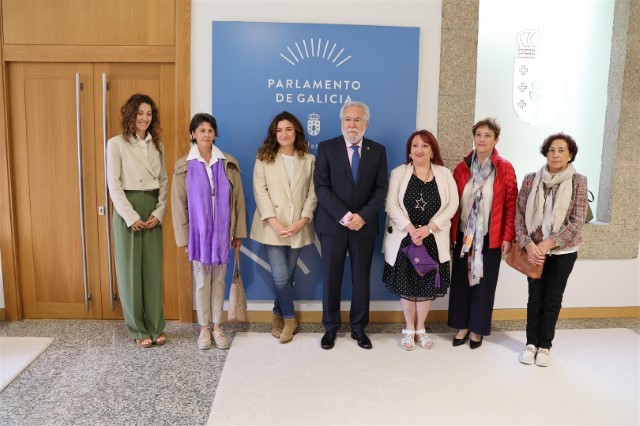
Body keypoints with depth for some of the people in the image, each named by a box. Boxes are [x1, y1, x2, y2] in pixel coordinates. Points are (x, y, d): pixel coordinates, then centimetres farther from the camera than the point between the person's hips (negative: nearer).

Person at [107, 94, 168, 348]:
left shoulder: (157, 145, 12)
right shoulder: (116, 144, -2)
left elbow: (163, 181, 11)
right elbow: (113, 184, -7)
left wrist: (159, 212, -2)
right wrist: (130, 216, -13)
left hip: (153, 211, 4)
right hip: (128, 210, -4)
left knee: (153, 269, 6)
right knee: (131, 270, 2)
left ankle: (156, 326, 16)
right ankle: (137, 329, 13)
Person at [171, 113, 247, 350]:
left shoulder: (228, 163, 2)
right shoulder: (183, 166, -1)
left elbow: (238, 199, 4)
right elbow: (179, 204, 0)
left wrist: (239, 232, 2)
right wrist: (184, 237, -3)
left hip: (222, 232, 1)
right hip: (198, 232, -1)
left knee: (219, 280, 10)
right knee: (202, 281, 8)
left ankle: (217, 327, 22)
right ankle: (204, 328, 22)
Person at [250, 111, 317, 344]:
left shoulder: (309, 159, 7)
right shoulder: (264, 158, 2)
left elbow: (313, 193, 2)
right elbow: (260, 192, -5)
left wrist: (302, 220, -11)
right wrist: (274, 223, -15)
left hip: (298, 227, 2)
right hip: (273, 227, -1)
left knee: (287, 276, 8)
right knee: (280, 277, -7)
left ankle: (278, 317, 28)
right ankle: (289, 318, 15)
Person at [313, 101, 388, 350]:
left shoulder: (378, 151, 5)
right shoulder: (326, 148, 0)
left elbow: (381, 189, 0)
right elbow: (321, 187, -7)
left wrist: (362, 216, -14)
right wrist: (343, 216, -17)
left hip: (364, 225, 1)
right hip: (333, 224, -1)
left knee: (362, 279, 10)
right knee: (331, 279, 6)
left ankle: (359, 328, 24)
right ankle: (331, 328, 22)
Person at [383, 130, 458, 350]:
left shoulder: (445, 174, 3)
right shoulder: (398, 173, 1)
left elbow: (452, 204, -4)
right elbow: (392, 205, -7)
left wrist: (429, 228, -14)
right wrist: (410, 229, -18)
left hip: (433, 240, 1)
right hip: (404, 238, -1)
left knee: (428, 285, 8)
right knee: (406, 285, 7)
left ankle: (421, 328, 26)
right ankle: (409, 329, 24)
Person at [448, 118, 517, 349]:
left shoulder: (505, 168, -6)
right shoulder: (462, 167, 3)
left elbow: (511, 204, -6)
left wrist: (508, 236, -10)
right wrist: (451, 231, 2)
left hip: (490, 236, -3)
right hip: (464, 234, 3)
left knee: (484, 283, 8)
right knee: (461, 280, 9)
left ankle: (477, 328, 24)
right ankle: (462, 325, 25)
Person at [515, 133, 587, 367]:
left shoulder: (578, 181, -7)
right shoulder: (531, 179, -3)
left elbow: (577, 221, -11)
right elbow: (519, 214, -4)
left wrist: (548, 243, -17)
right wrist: (528, 244, -15)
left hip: (563, 251, -1)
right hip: (534, 250, 1)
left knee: (553, 299, 10)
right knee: (535, 297, 10)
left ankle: (545, 345, 25)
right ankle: (531, 343, 25)